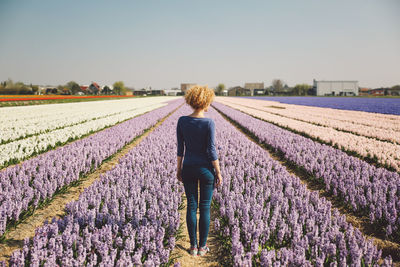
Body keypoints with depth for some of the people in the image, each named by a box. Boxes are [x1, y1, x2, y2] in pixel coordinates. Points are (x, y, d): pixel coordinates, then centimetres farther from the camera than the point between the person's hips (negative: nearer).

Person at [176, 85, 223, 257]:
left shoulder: (182, 121, -3)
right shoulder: (209, 123, -15)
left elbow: (180, 148, 2)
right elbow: (211, 150, -14)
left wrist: (179, 168, 12)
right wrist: (218, 172, -5)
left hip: (188, 168, 3)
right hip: (206, 168, -3)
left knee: (191, 206, 11)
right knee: (205, 208, 8)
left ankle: (193, 247, 17)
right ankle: (202, 247, 16)